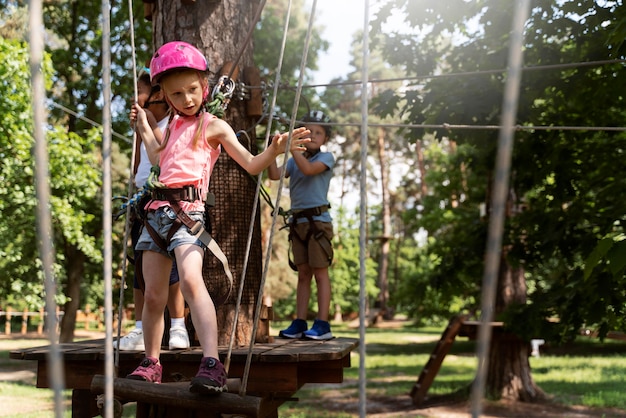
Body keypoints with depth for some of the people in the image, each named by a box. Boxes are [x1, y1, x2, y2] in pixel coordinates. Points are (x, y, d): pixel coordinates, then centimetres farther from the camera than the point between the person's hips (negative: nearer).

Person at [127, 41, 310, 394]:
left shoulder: (213, 126, 6)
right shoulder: (172, 126, 24)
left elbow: (251, 164, 0)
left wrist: (275, 150, -18)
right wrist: (146, 128, 36)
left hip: (189, 208, -6)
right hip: (158, 207, 6)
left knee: (190, 279, -29)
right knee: (154, 294, 6)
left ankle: (212, 364, -37)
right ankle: (151, 363, 22)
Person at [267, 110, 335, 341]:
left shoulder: (326, 158, 0)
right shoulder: (294, 160, 15)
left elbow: (308, 169, -20)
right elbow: (275, 174, -2)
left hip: (318, 220, -5)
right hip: (298, 221, 5)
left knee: (320, 272, -4)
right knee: (303, 273, 8)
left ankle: (322, 324, -3)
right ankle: (300, 323, 9)